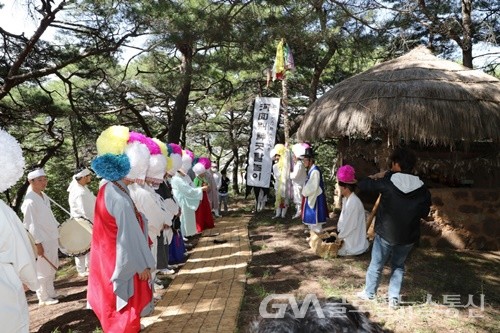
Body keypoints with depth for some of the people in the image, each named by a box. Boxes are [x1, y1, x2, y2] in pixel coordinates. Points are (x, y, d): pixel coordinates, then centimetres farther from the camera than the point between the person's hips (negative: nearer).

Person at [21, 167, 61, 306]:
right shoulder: (30, 202, -20)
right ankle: (44, 297, 17)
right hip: (42, 242, -9)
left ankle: (50, 293, 33)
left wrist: (58, 229, 17)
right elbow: (31, 225, -20)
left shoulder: (44, 196, 8)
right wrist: (38, 243, -19)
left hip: (51, 239, 9)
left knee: (51, 269, 19)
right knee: (43, 271, 3)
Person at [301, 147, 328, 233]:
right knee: (311, 218, 18)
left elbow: (313, 187, -24)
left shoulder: (315, 171, -21)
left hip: (315, 199, -10)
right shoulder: (310, 170, 9)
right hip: (311, 197, 10)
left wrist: (304, 193, -11)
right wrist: (304, 193, 5)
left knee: (315, 218, -1)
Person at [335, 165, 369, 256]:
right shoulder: (346, 199, 4)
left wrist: (339, 237, -15)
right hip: (348, 236, 9)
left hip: (354, 241, -9)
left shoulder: (354, 202, -26)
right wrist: (338, 232, 4)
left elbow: (351, 225, -24)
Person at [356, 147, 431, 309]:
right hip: (408, 236, 3)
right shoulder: (422, 189, -5)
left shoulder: (387, 182, -15)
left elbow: (362, 184, -7)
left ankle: (369, 293, 31)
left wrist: (377, 176, 4)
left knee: (376, 265, 15)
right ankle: (394, 298, 24)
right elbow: (424, 213, 5)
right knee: (398, 266, 22)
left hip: (385, 233, -3)